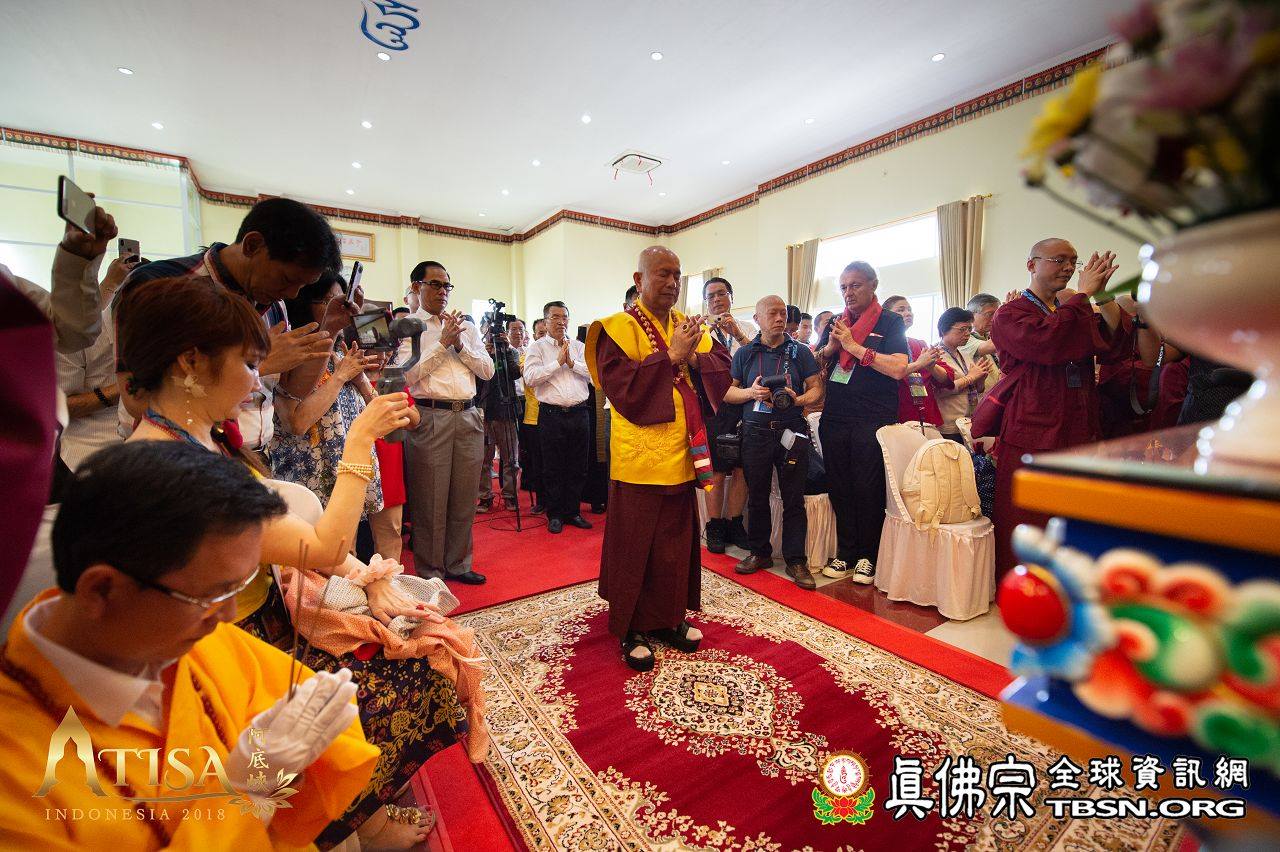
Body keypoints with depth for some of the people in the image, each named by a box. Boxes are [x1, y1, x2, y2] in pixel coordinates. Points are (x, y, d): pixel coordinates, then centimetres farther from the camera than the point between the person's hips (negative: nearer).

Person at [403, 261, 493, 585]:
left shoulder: (466, 327, 15)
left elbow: (488, 370, 8)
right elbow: (407, 374, -10)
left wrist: (460, 344, -4)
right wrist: (443, 343, -10)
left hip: (467, 418, 4)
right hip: (429, 418, -4)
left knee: (464, 497, 11)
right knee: (430, 499, 3)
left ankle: (457, 564, 26)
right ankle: (429, 571, 18)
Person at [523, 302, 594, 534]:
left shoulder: (579, 347, 13)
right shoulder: (537, 347, 4)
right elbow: (530, 378, -11)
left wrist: (572, 362, -8)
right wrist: (558, 362, -10)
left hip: (579, 413, 3)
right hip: (551, 414, -3)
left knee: (578, 467, 9)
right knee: (553, 469, 5)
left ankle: (573, 512, 23)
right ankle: (555, 515, 18)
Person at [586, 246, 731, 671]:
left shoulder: (688, 326, 12)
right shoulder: (618, 329, -6)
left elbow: (723, 365, 7)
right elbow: (623, 388, -17)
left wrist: (695, 357, -12)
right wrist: (671, 356, -17)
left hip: (682, 455, 6)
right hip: (639, 458, -5)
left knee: (677, 541, 14)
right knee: (635, 546, 5)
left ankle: (669, 617, 32)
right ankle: (632, 629, 22)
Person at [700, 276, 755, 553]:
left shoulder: (747, 328, 12)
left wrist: (737, 333, -16)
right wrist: (711, 330, -17)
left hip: (744, 405, 2)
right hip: (714, 405, -2)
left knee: (741, 470, 6)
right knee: (717, 471, 3)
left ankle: (734, 524, 21)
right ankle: (714, 528, 16)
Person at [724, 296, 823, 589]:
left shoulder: (800, 351, 7)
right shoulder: (744, 353, 9)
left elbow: (816, 387, 5)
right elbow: (726, 392, 7)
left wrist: (799, 400, -15)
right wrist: (750, 392, -12)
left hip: (792, 431, -1)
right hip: (755, 432, 1)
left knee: (794, 498, 1)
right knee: (757, 496, 9)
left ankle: (796, 560, 13)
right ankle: (760, 552, 26)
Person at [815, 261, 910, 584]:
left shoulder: (890, 322, 1)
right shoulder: (835, 323, 15)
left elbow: (899, 369, -13)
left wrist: (854, 346, -14)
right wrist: (829, 347, -3)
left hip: (873, 421, -4)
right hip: (834, 419, 5)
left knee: (868, 490, 1)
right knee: (839, 488, 9)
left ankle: (867, 556, 18)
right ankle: (846, 553, 22)